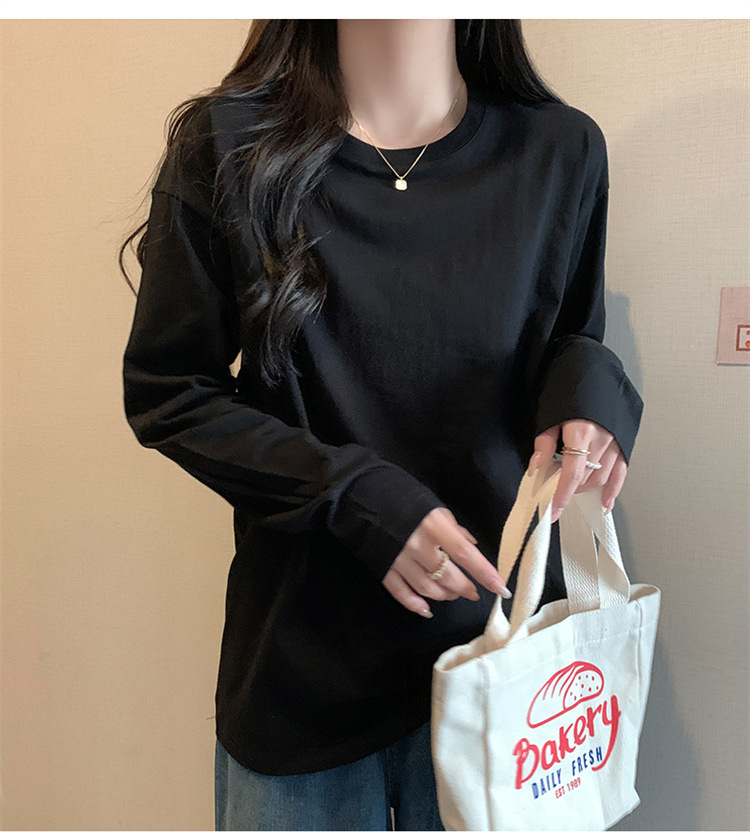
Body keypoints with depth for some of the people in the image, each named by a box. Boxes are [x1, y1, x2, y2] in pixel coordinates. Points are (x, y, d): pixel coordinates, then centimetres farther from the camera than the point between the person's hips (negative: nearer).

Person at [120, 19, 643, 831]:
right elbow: (165, 392, -4)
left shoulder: (561, 151, 0)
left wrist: (588, 388, -14)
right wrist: (352, 497, -17)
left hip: (499, 641, 2)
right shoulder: (226, 145, -5)